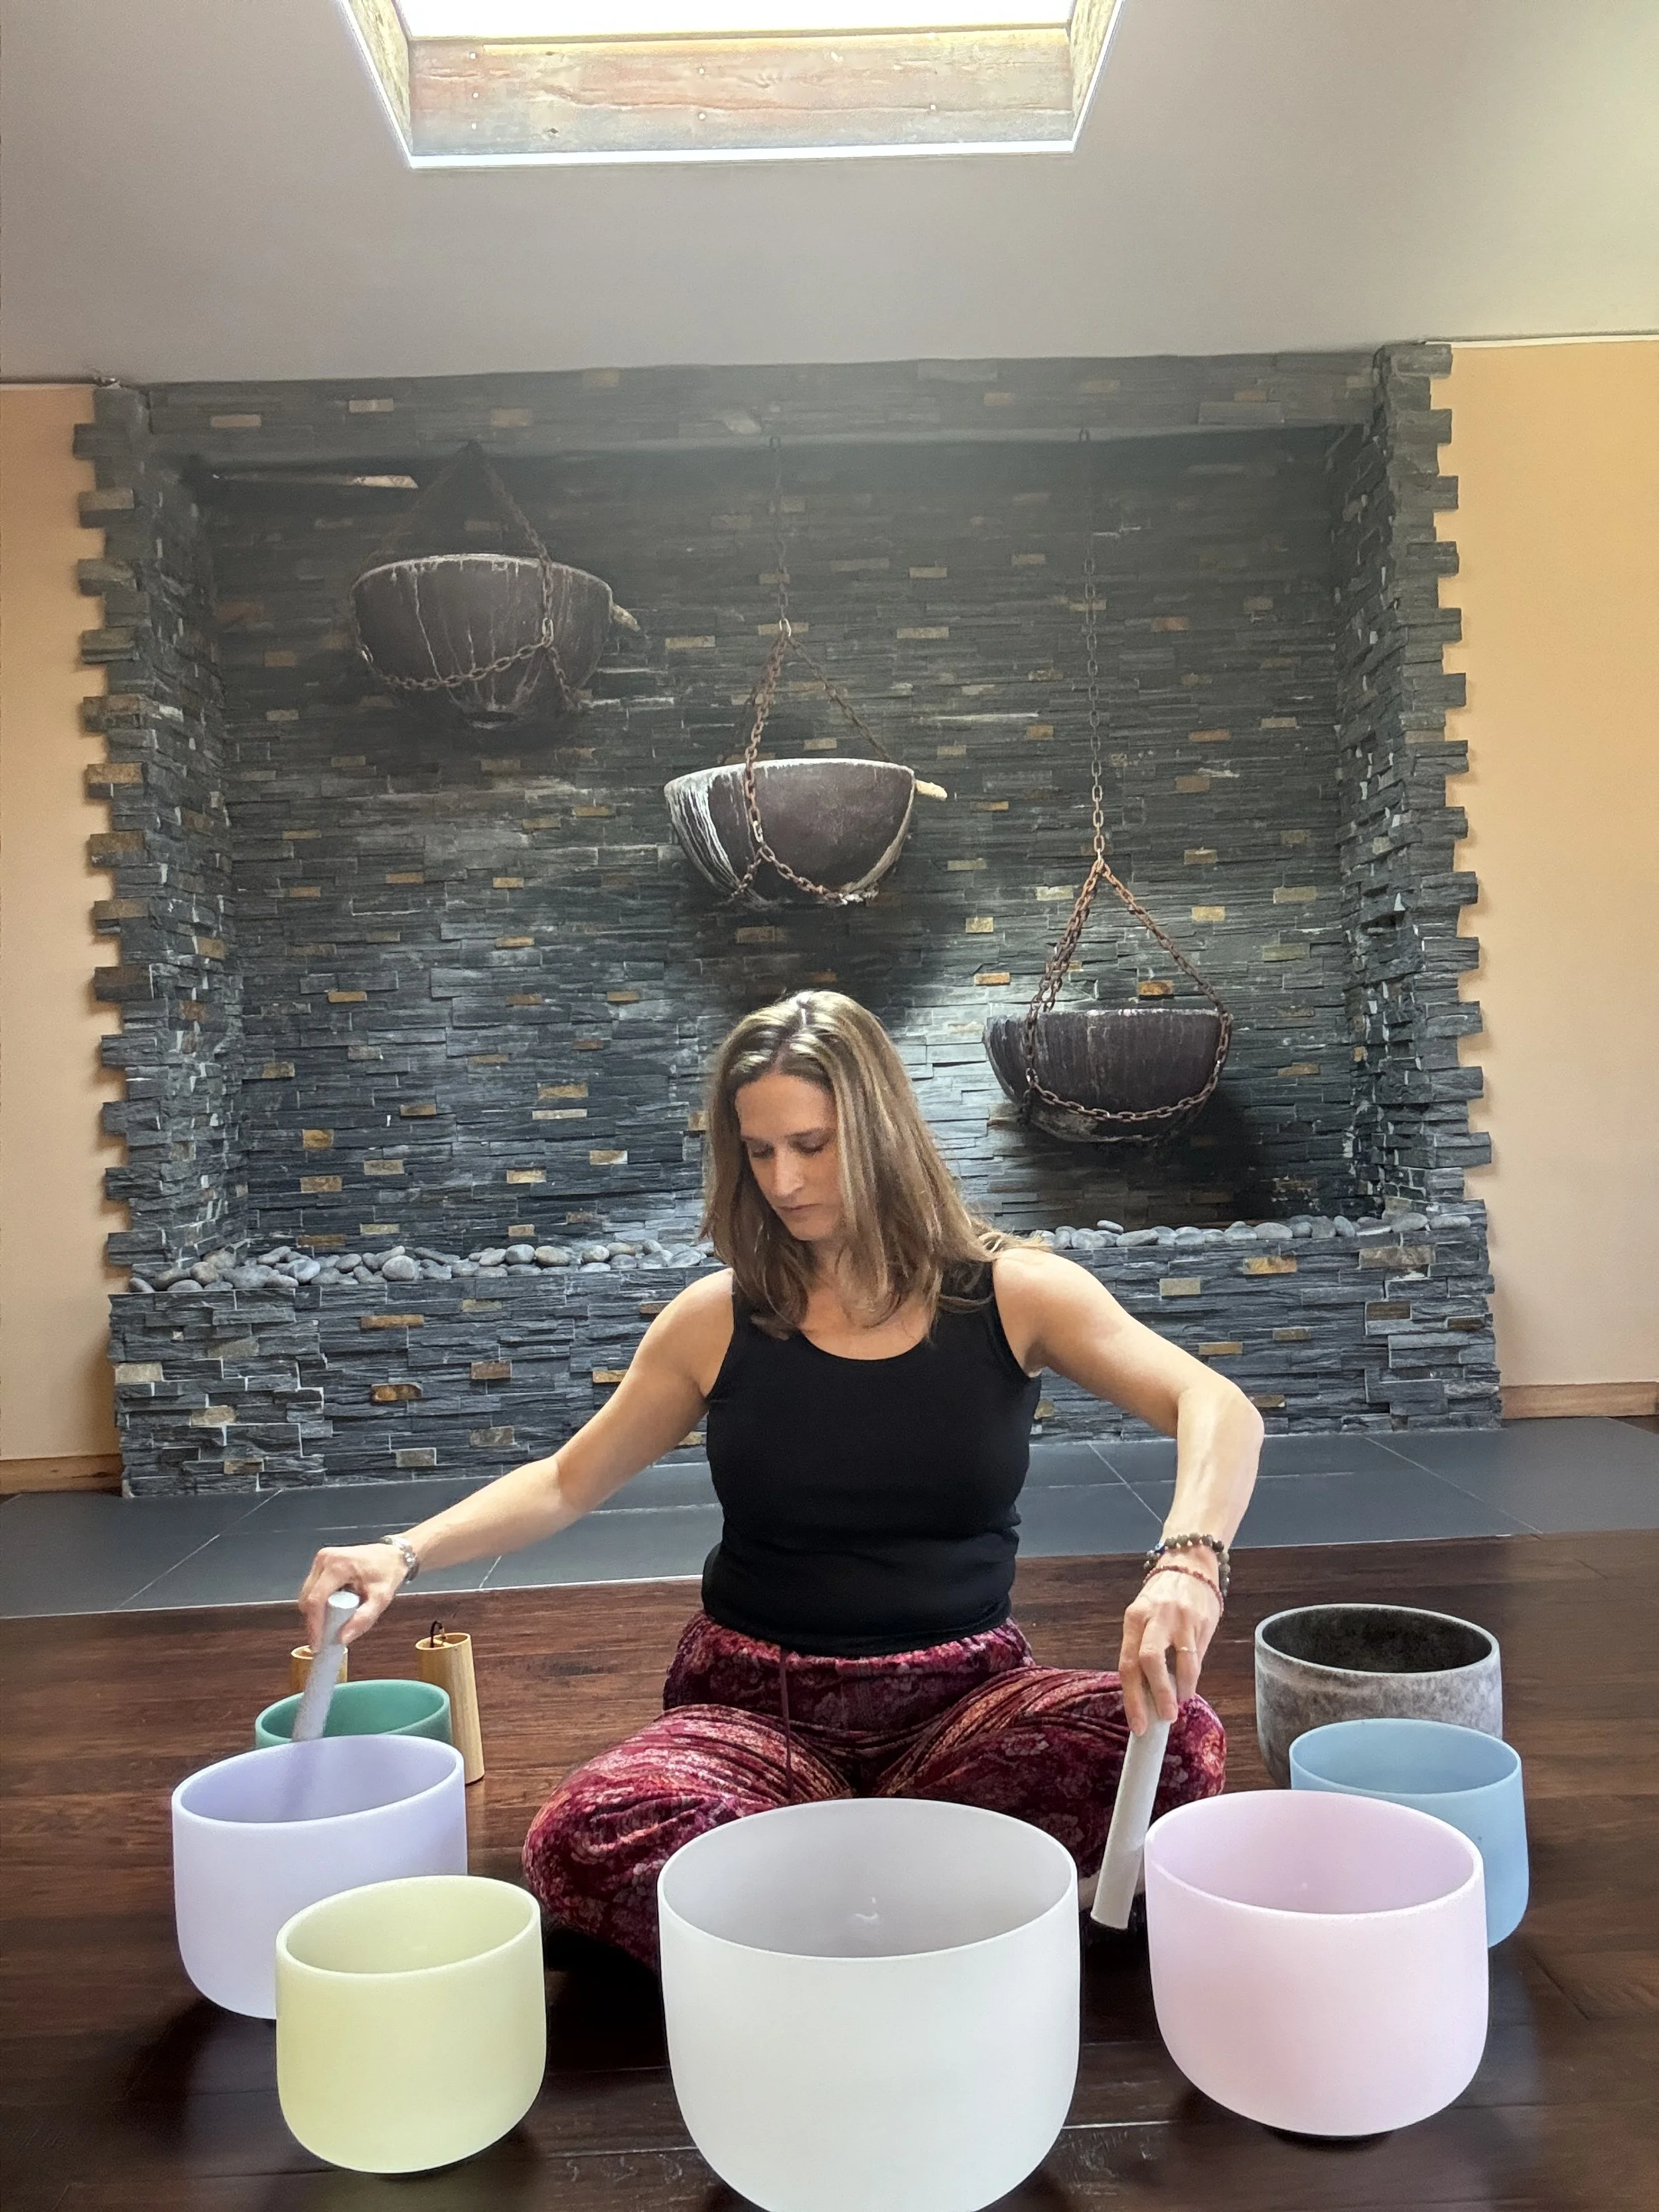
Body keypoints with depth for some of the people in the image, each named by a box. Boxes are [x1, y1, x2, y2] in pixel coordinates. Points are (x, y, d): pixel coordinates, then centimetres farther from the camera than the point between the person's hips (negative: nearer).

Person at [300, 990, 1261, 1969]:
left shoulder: (1010, 1293, -3)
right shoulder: (720, 1320, 2)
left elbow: (1218, 1409, -16)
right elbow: (566, 1482, 10)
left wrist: (1187, 1561, -37)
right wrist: (405, 1553, -7)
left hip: (963, 1692, 0)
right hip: (759, 1699, 0)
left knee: (1173, 1745, -31)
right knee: (587, 1843, -31)